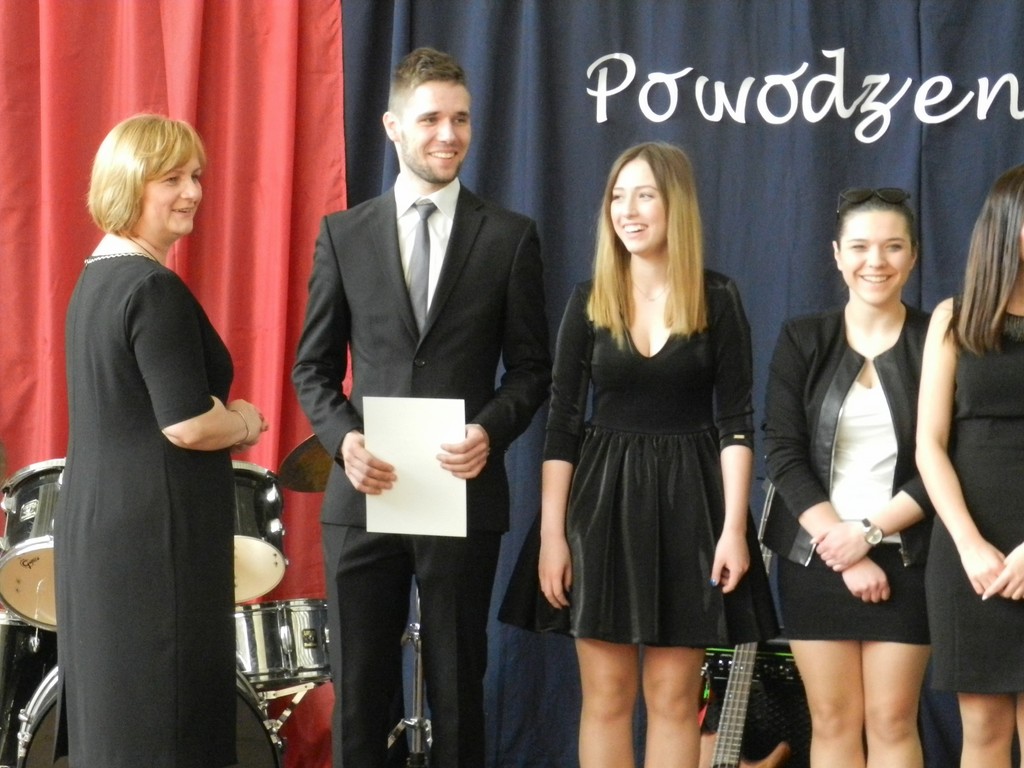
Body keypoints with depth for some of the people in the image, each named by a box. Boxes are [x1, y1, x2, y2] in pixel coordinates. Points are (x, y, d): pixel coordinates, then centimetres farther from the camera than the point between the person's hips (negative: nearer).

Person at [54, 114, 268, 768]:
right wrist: (244, 425, -3)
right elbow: (187, 426, -22)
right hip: (158, 534, -10)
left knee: (111, 704, 14)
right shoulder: (156, 288, -17)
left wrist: (221, 419, 7)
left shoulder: (96, 277, 13)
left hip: (96, 521, 10)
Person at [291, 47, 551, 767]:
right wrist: (343, 437, -10)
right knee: (360, 693, 6)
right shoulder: (343, 234, 6)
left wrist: (491, 431, -14)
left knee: (458, 688, 7)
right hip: (365, 493, 1)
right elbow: (315, 366, 8)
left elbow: (531, 368, 5)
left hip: (464, 492, -1)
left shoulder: (510, 236, 3)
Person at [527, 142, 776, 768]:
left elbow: (736, 422, -2)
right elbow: (563, 422, 2)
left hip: (689, 500, -1)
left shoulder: (718, 298, -2)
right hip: (604, 500, 1)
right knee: (607, 696, 3)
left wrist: (733, 527, -10)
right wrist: (551, 532, -4)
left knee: (673, 696, 2)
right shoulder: (591, 299, 3)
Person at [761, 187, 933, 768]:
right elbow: (785, 456, -3)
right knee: (833, 720, 4)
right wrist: (843, 556, -12)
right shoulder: (802, 340, 3)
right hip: (816, 558, 1)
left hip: (904, 559, -1)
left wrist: (868, 533, -14)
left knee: (892, 721, -1)